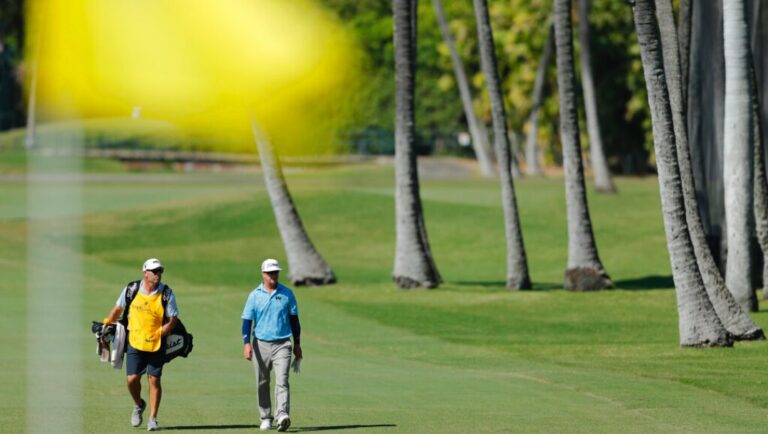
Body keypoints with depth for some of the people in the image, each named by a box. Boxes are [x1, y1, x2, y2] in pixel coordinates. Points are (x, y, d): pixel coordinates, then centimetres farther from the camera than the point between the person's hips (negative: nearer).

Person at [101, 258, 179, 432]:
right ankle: (138, 405, 27)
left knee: (154, 380, 0)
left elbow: (172, 320, -6)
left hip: (156, 345, -1)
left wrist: (158, 334, -15)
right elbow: (118, 309, 13)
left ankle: (153, 418, 10)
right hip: (134, 343, 1)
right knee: (132, 379, -3)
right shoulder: (132, 289, -2)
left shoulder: (166, 293, -7)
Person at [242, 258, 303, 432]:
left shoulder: (287, 294, 5)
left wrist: (297, 344, 10)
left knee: (282, 381, -15)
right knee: (262, 383, 7)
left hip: (282, 344, -1)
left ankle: (282, 416, -26)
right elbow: (247, 320, -1)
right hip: (261, 344, 1)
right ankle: (265, 418, 18)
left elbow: (294, 319, 11)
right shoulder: (255, 295, 2)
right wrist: (247, 343, -13)